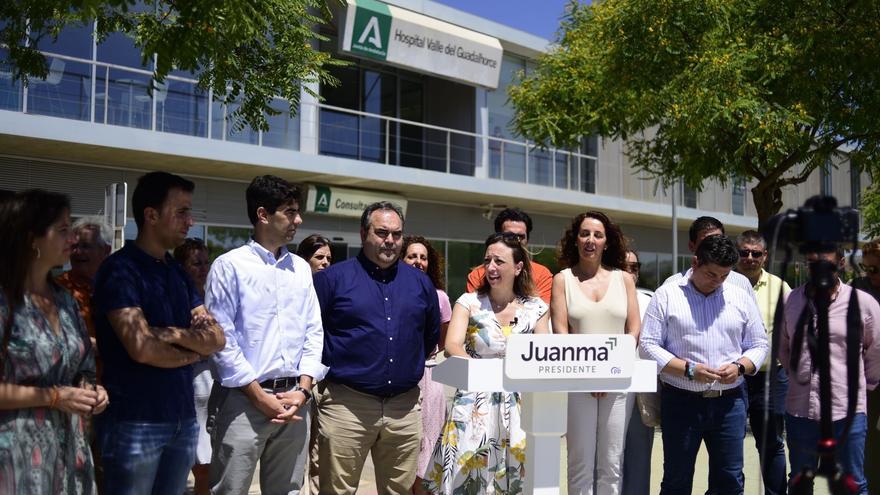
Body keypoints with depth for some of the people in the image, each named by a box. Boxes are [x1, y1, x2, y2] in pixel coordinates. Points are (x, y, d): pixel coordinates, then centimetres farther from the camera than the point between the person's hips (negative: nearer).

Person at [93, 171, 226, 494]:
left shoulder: (178, 272, 12)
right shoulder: (121, 269, -11)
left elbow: (217, 339, 4)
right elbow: (141, 347, -22)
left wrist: (170, 333, -14)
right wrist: (192, 352, -5)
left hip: (182, 417, 7)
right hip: (135, 421, -7)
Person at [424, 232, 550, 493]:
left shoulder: (536, 308, 4)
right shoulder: (469, 302, -2)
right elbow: (452, 345, -14)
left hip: (518, 405, 2)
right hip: (475, 403, -1)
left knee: (513, 474, 2)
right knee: (466, 473, -4)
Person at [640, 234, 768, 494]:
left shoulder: (741, 297, 8)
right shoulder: (667, 295, -2)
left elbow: (758, 345, 12)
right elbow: (649, 344, -6)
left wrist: (739, 367, -9)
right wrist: (689, 370, -16)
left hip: (729, 402, 3)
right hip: (681, 401, -3)